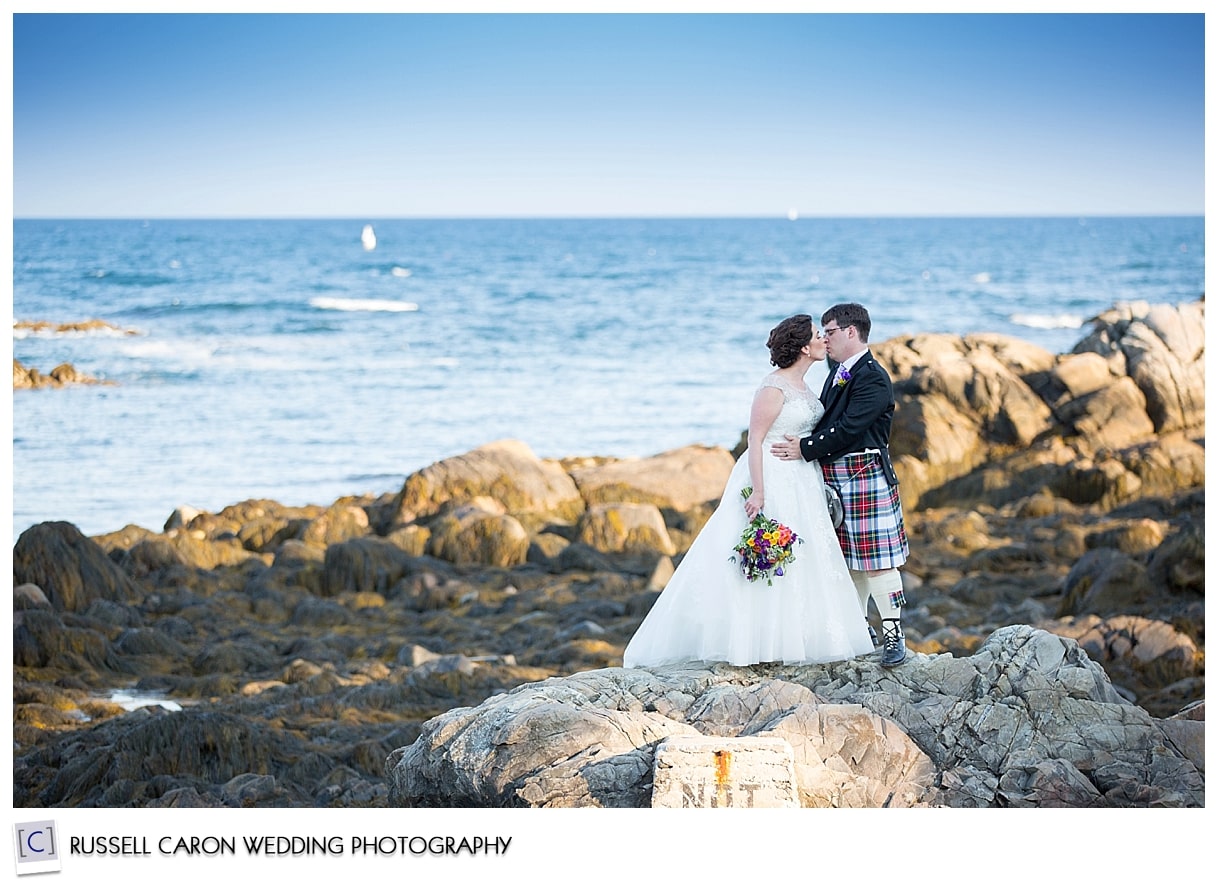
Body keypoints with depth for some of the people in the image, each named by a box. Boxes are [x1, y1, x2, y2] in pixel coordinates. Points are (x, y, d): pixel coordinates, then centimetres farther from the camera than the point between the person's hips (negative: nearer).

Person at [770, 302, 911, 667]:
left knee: (877, 560, -7)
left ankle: (893, 634, -3)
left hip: (865, 476, -9)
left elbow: (848, 429, -21)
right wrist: (803, 442, 0)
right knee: (847, 558, 15)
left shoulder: (873, 378, -14)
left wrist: (805, 449, -17)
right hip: (835, 478, 9)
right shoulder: (838, 373, 16)